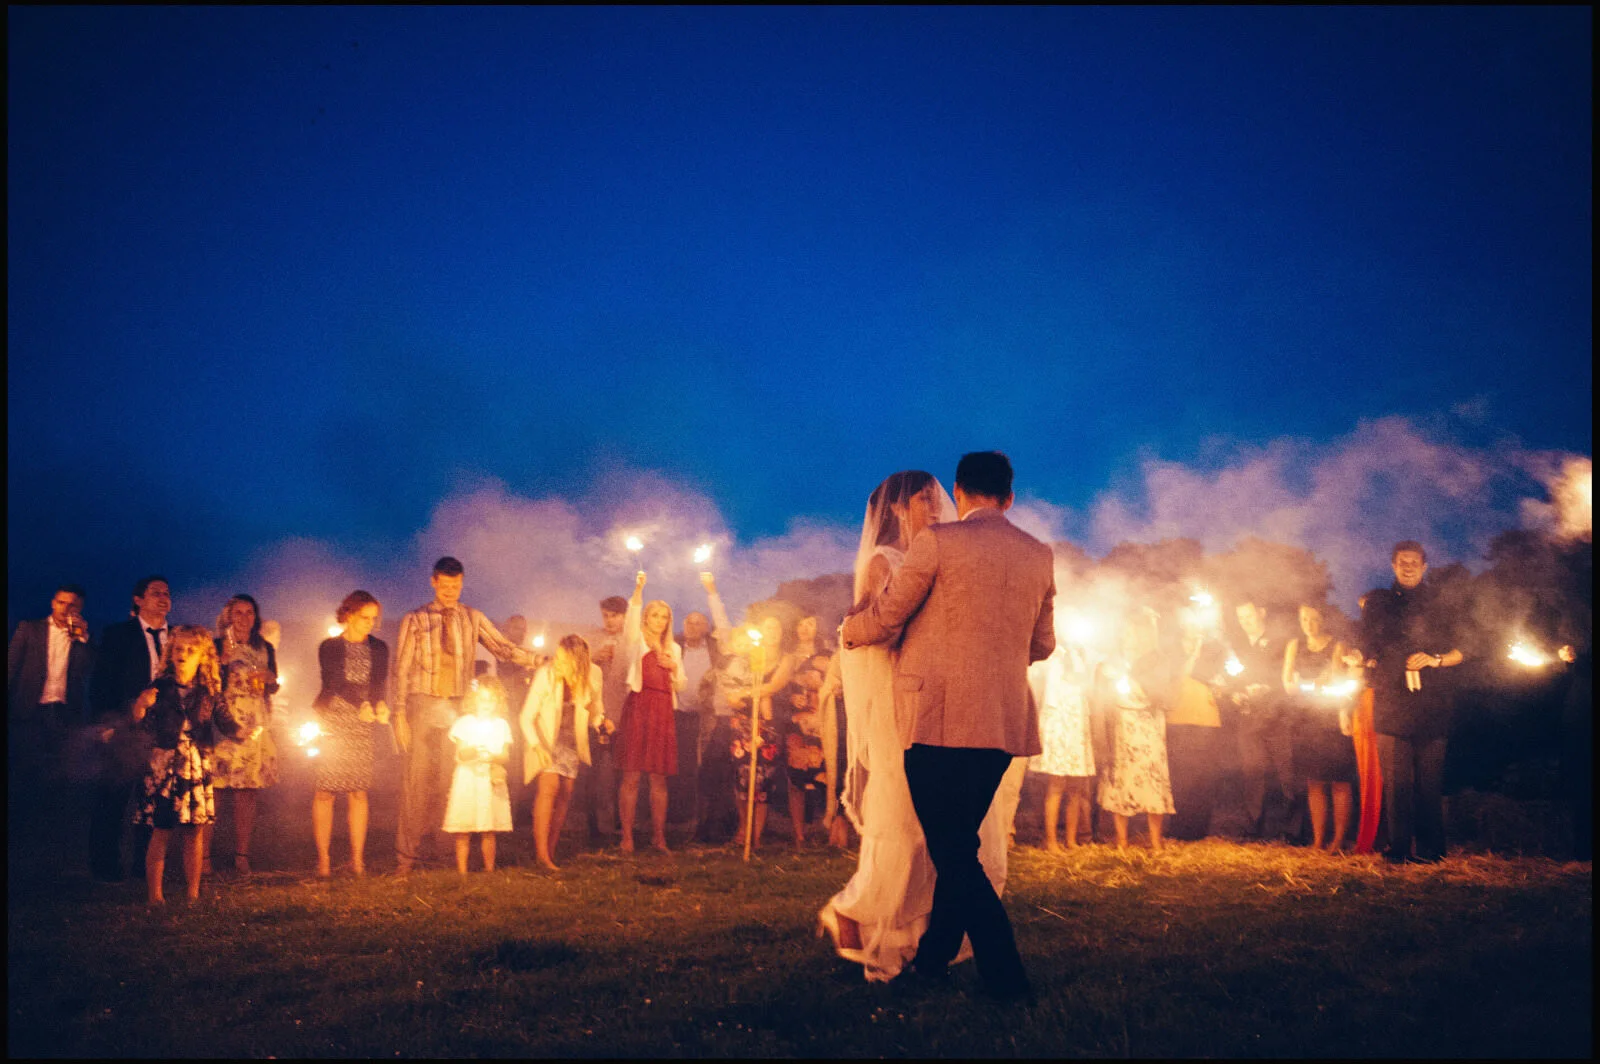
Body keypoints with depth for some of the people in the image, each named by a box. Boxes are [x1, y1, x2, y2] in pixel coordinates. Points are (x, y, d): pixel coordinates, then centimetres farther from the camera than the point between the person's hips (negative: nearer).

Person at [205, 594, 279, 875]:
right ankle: (203, 855, -7)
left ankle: (242, 856, 8)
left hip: (255, 726, 4)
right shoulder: (217, 647, 2)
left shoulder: (265, 649, 14)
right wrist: (223, 659, -17)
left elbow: (273, 687, 20)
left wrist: (268, 679, 0)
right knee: (212, 789, -10)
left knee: (247, 793, 3)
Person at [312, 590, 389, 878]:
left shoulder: (378, 648, 12)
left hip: (363, 725, 3)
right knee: (325, 792, -5)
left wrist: (381, 706, -18)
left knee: (359, 792, 0)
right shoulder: (330, 647, 1)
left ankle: (358, 858, 4)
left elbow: (381, 682, 2)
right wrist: (361, 705, -24)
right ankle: (323, 859, -1)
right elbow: (336, 682, -10)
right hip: (332, 722, -3)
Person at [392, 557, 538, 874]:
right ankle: (407, 854, 1)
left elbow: (502, 647, 2)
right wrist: (400, 714, -5)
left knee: (454, 778, 0)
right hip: (422, 704, -2)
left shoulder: (473, 619, 9)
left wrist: (535, 660, -13)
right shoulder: (415, 620, 4)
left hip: (458, 706, 2)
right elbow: (401, 668, 2)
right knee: (417, 779, -5)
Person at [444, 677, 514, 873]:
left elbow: (506, 756, 3)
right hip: (467, 779, -2)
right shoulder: (464, 723, 2)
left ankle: (489, 868, 11)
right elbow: (461, 754, -7)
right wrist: (473, 752, -28)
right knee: (463, 831, -3)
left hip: (492, 781, 2)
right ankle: (462, 870, 3)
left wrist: (493, 756, -18)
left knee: (488, 831, 4)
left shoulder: (501, 725, 9)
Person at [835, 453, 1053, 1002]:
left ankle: (1007, 976, -1)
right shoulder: (1039, 555, 10)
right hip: (1004, 723, 6)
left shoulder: (937, 542, -7)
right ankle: (933, 956, 29)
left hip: (939, 716, -6)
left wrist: (849, 628, 20)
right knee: (959, 845, 18)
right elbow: (1042, 644, 19)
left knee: (953, 849, 0)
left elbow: (881, 620, -2)